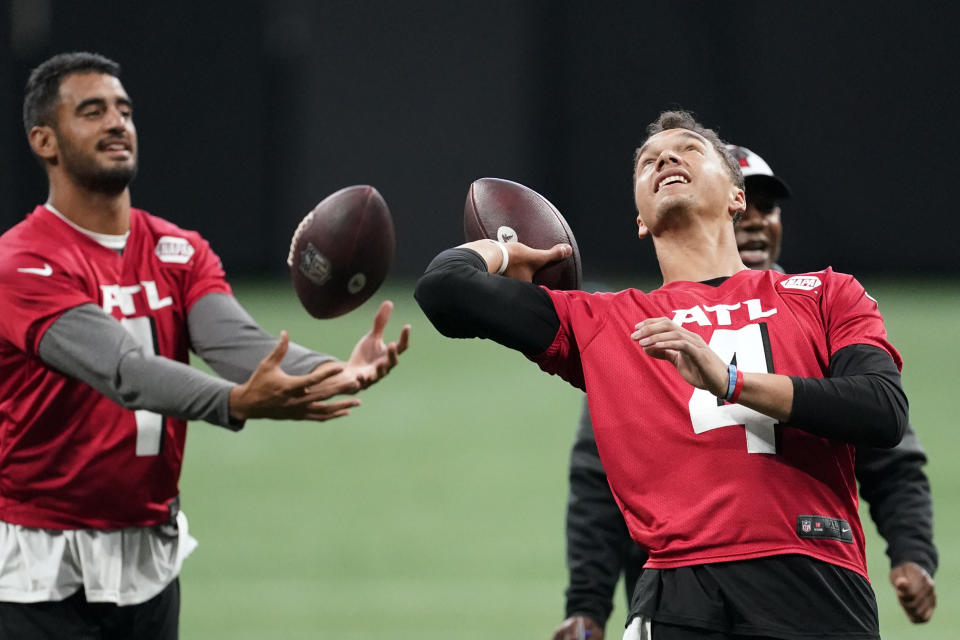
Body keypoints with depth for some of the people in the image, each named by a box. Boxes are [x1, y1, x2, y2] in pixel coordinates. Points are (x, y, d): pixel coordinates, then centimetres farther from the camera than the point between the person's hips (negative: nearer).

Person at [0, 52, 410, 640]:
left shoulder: (180, 253, 7)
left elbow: (236, 342, -12)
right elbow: (124, 371, -28)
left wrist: (334, 373, -33)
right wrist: (237, 403, -44)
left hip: (152, 561, 6)